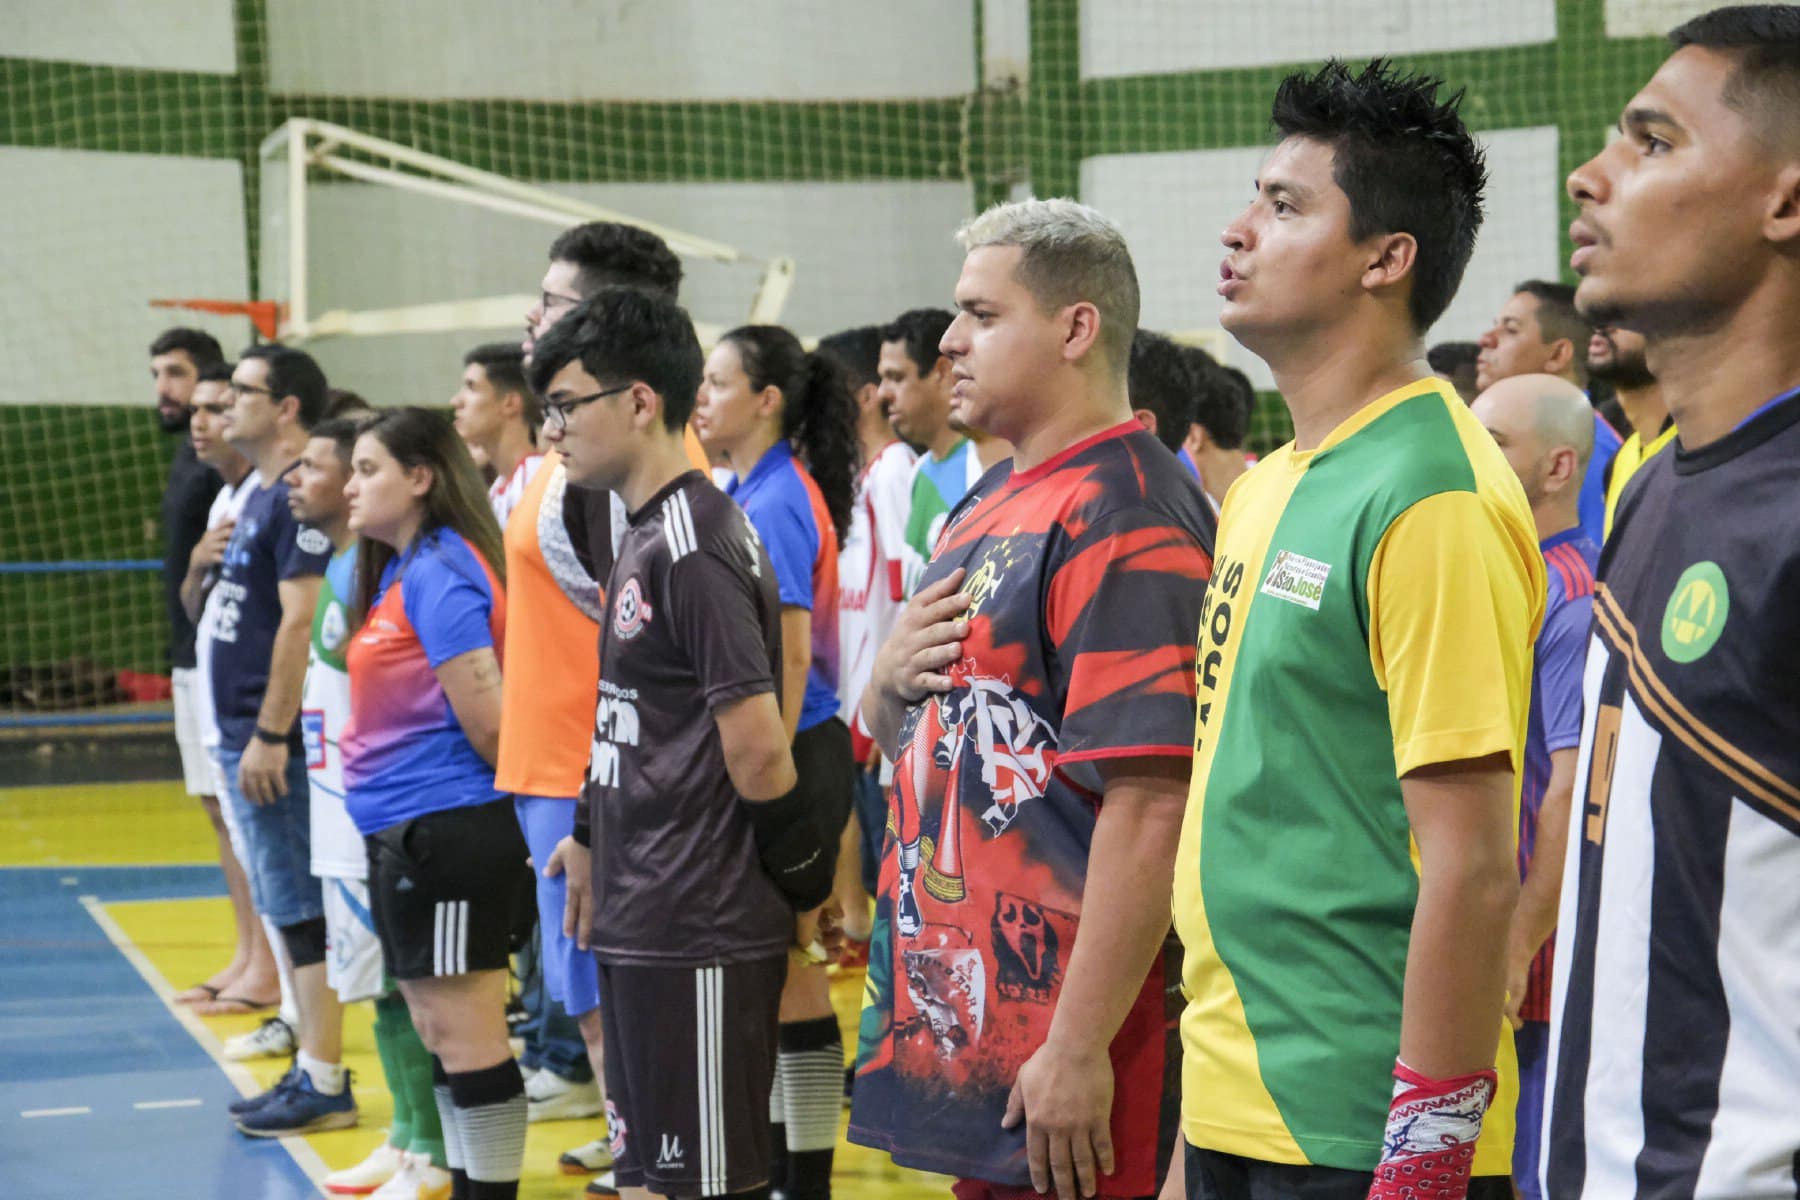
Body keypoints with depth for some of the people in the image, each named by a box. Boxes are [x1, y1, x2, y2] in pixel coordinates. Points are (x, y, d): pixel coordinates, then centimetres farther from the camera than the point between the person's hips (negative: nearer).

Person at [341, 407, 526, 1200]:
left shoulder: (438, 572, -15)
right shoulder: (398, 572, 15)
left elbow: (486, 719, -18)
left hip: (445, 830, -10)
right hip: (403, 831, 10)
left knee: (464, 1035, -5)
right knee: (438, 1031, 15)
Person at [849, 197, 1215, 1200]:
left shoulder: (1126, 516, -16)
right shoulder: (990, 507, 16)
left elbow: (1150, 804, -23)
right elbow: (910, 738, 24)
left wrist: (1081, 1049, -25)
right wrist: (893, 680, 0)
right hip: (959, 1017, 9)